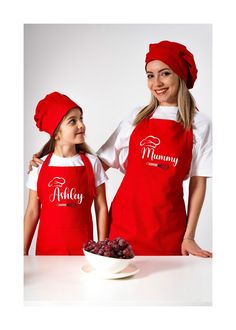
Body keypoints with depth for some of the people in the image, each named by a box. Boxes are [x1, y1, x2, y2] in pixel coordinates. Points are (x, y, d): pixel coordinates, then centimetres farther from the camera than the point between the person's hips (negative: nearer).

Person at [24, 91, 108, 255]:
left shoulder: (92, 162, -4)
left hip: (82, 247, 0)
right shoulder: (40, 165, -3)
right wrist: (24, 251, 1)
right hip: (47, 247, 1)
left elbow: (101, 207, -1)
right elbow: (33, 211, 1)